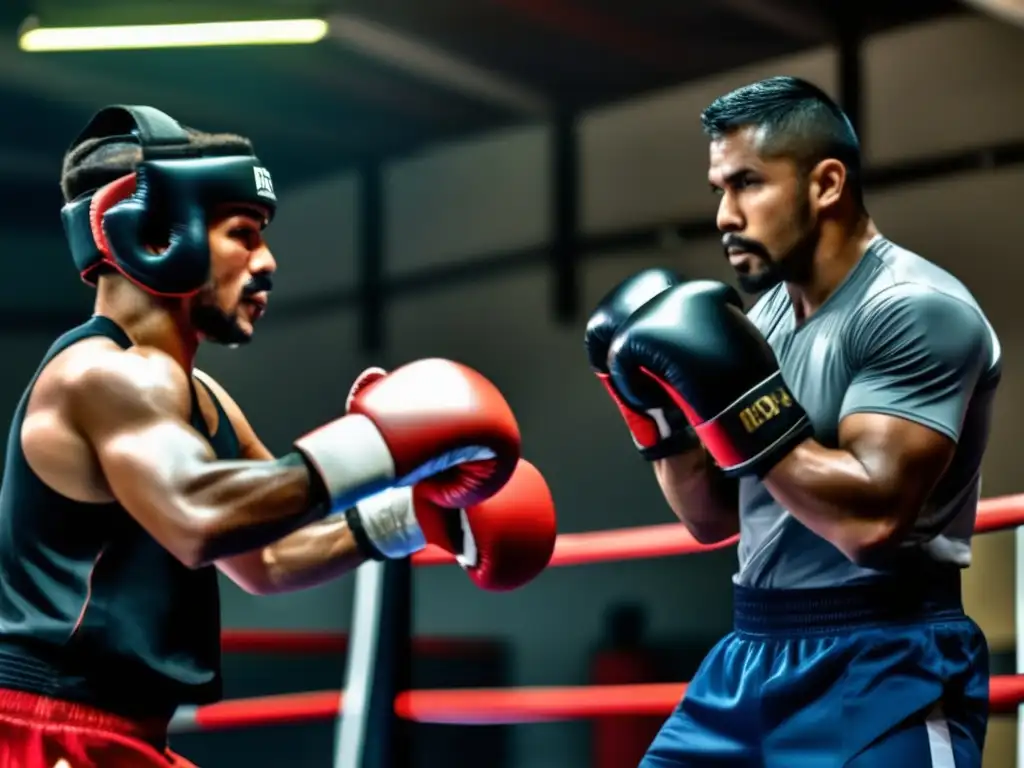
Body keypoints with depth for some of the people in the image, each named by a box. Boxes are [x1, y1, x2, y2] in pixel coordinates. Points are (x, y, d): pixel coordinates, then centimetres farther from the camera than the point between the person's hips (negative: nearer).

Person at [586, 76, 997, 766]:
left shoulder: (917, 310, -14)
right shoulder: (766, 314, 12)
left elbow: (871, 519, -25)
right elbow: (712, 518, 17)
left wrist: (737, 398, -22)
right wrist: (659, 406, 2)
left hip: (879, 672, -8)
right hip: (751, 657, 8)